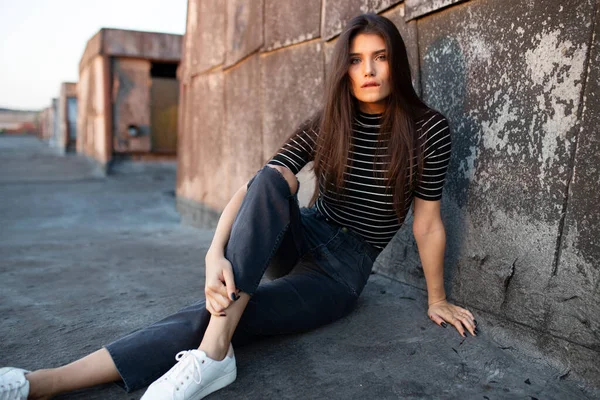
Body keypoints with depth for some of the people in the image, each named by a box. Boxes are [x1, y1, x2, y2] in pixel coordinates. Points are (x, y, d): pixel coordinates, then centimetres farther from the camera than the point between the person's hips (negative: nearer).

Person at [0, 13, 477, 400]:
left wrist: (437, 300, 4)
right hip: (299, 241, 2)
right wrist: (216, 254, -30)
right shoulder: (326, 125, -3)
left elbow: (427, 221, -4)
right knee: (272, 181, -33)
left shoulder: (428, 128, -8)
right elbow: (253, 188, -15)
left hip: (341, 273, -2)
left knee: (213, 316, -25)